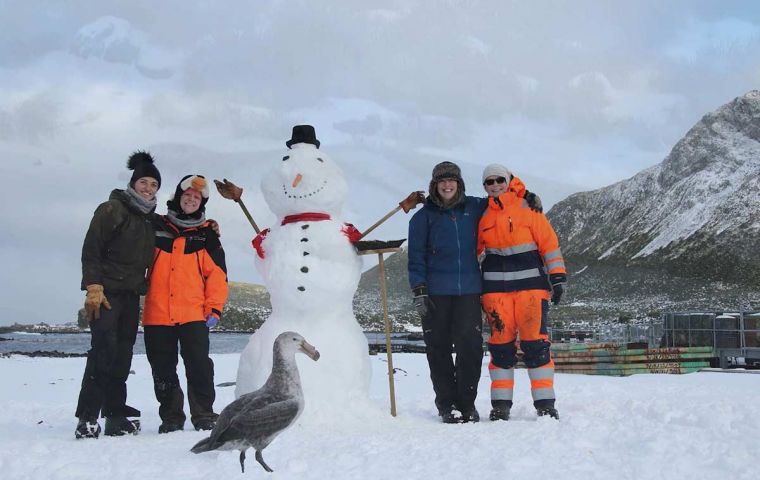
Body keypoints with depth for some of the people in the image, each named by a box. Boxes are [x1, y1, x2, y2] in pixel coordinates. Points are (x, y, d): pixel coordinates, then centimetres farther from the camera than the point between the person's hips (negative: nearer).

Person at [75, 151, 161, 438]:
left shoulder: (151, 220, 17)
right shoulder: (112, 210, -2)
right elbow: (91, 251, -8)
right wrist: (93, 288, -15)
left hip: (132, 296, 6)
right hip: (107, 293, -6)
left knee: (122, 356, 5)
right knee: (104, 349, -15)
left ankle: (116, 416, 8)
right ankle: (87, 418, -14)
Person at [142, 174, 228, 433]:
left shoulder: (207, 235, 9)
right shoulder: (156, 227, 11)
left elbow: (217, 274, 5)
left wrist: (214, 308, -2)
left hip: (194, 314, -1)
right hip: (157, 314, 1)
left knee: (199, 366, -7)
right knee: (163, 370, 7)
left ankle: (204, 416, 4)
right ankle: (171, 417, 18)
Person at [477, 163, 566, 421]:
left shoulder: (528, 208, 2)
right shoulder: (482, 216, 12)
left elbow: (549, 242, 1)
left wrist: (557, 277, -4)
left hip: (531, 285, -3)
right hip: (495, 288, 3)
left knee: (535, 343, -6)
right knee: (501, 344, 3)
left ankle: (545, 403, 1)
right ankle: (501, 403, 10)